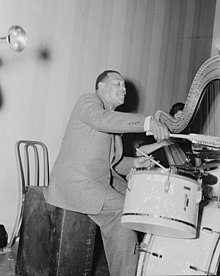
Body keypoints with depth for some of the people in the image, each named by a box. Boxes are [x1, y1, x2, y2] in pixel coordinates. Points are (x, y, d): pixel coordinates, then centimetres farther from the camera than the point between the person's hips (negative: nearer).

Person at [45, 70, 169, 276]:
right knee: (124, 211, -22)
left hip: (104, 180, 9)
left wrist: (133, 163, 2)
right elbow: (102, 119, -26)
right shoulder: (88, 100, -1)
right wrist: (147, 122, -35)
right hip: (77, 181, -9)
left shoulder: (114, 120, 23)